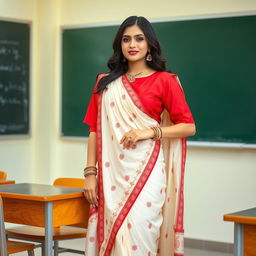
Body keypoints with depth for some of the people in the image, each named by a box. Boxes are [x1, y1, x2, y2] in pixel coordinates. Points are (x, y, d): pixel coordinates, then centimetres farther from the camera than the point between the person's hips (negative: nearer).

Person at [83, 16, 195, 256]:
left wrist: (150, 132, -13)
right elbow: (94, 130, 10)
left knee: (135, 233, -10)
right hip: (111, 174, 4)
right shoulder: (105, 83, 12)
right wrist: (90, 173, 2)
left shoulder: (165, 81, 1)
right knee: (111, 234, 5)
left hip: (145, 172, -3)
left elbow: (188, 126, 0)